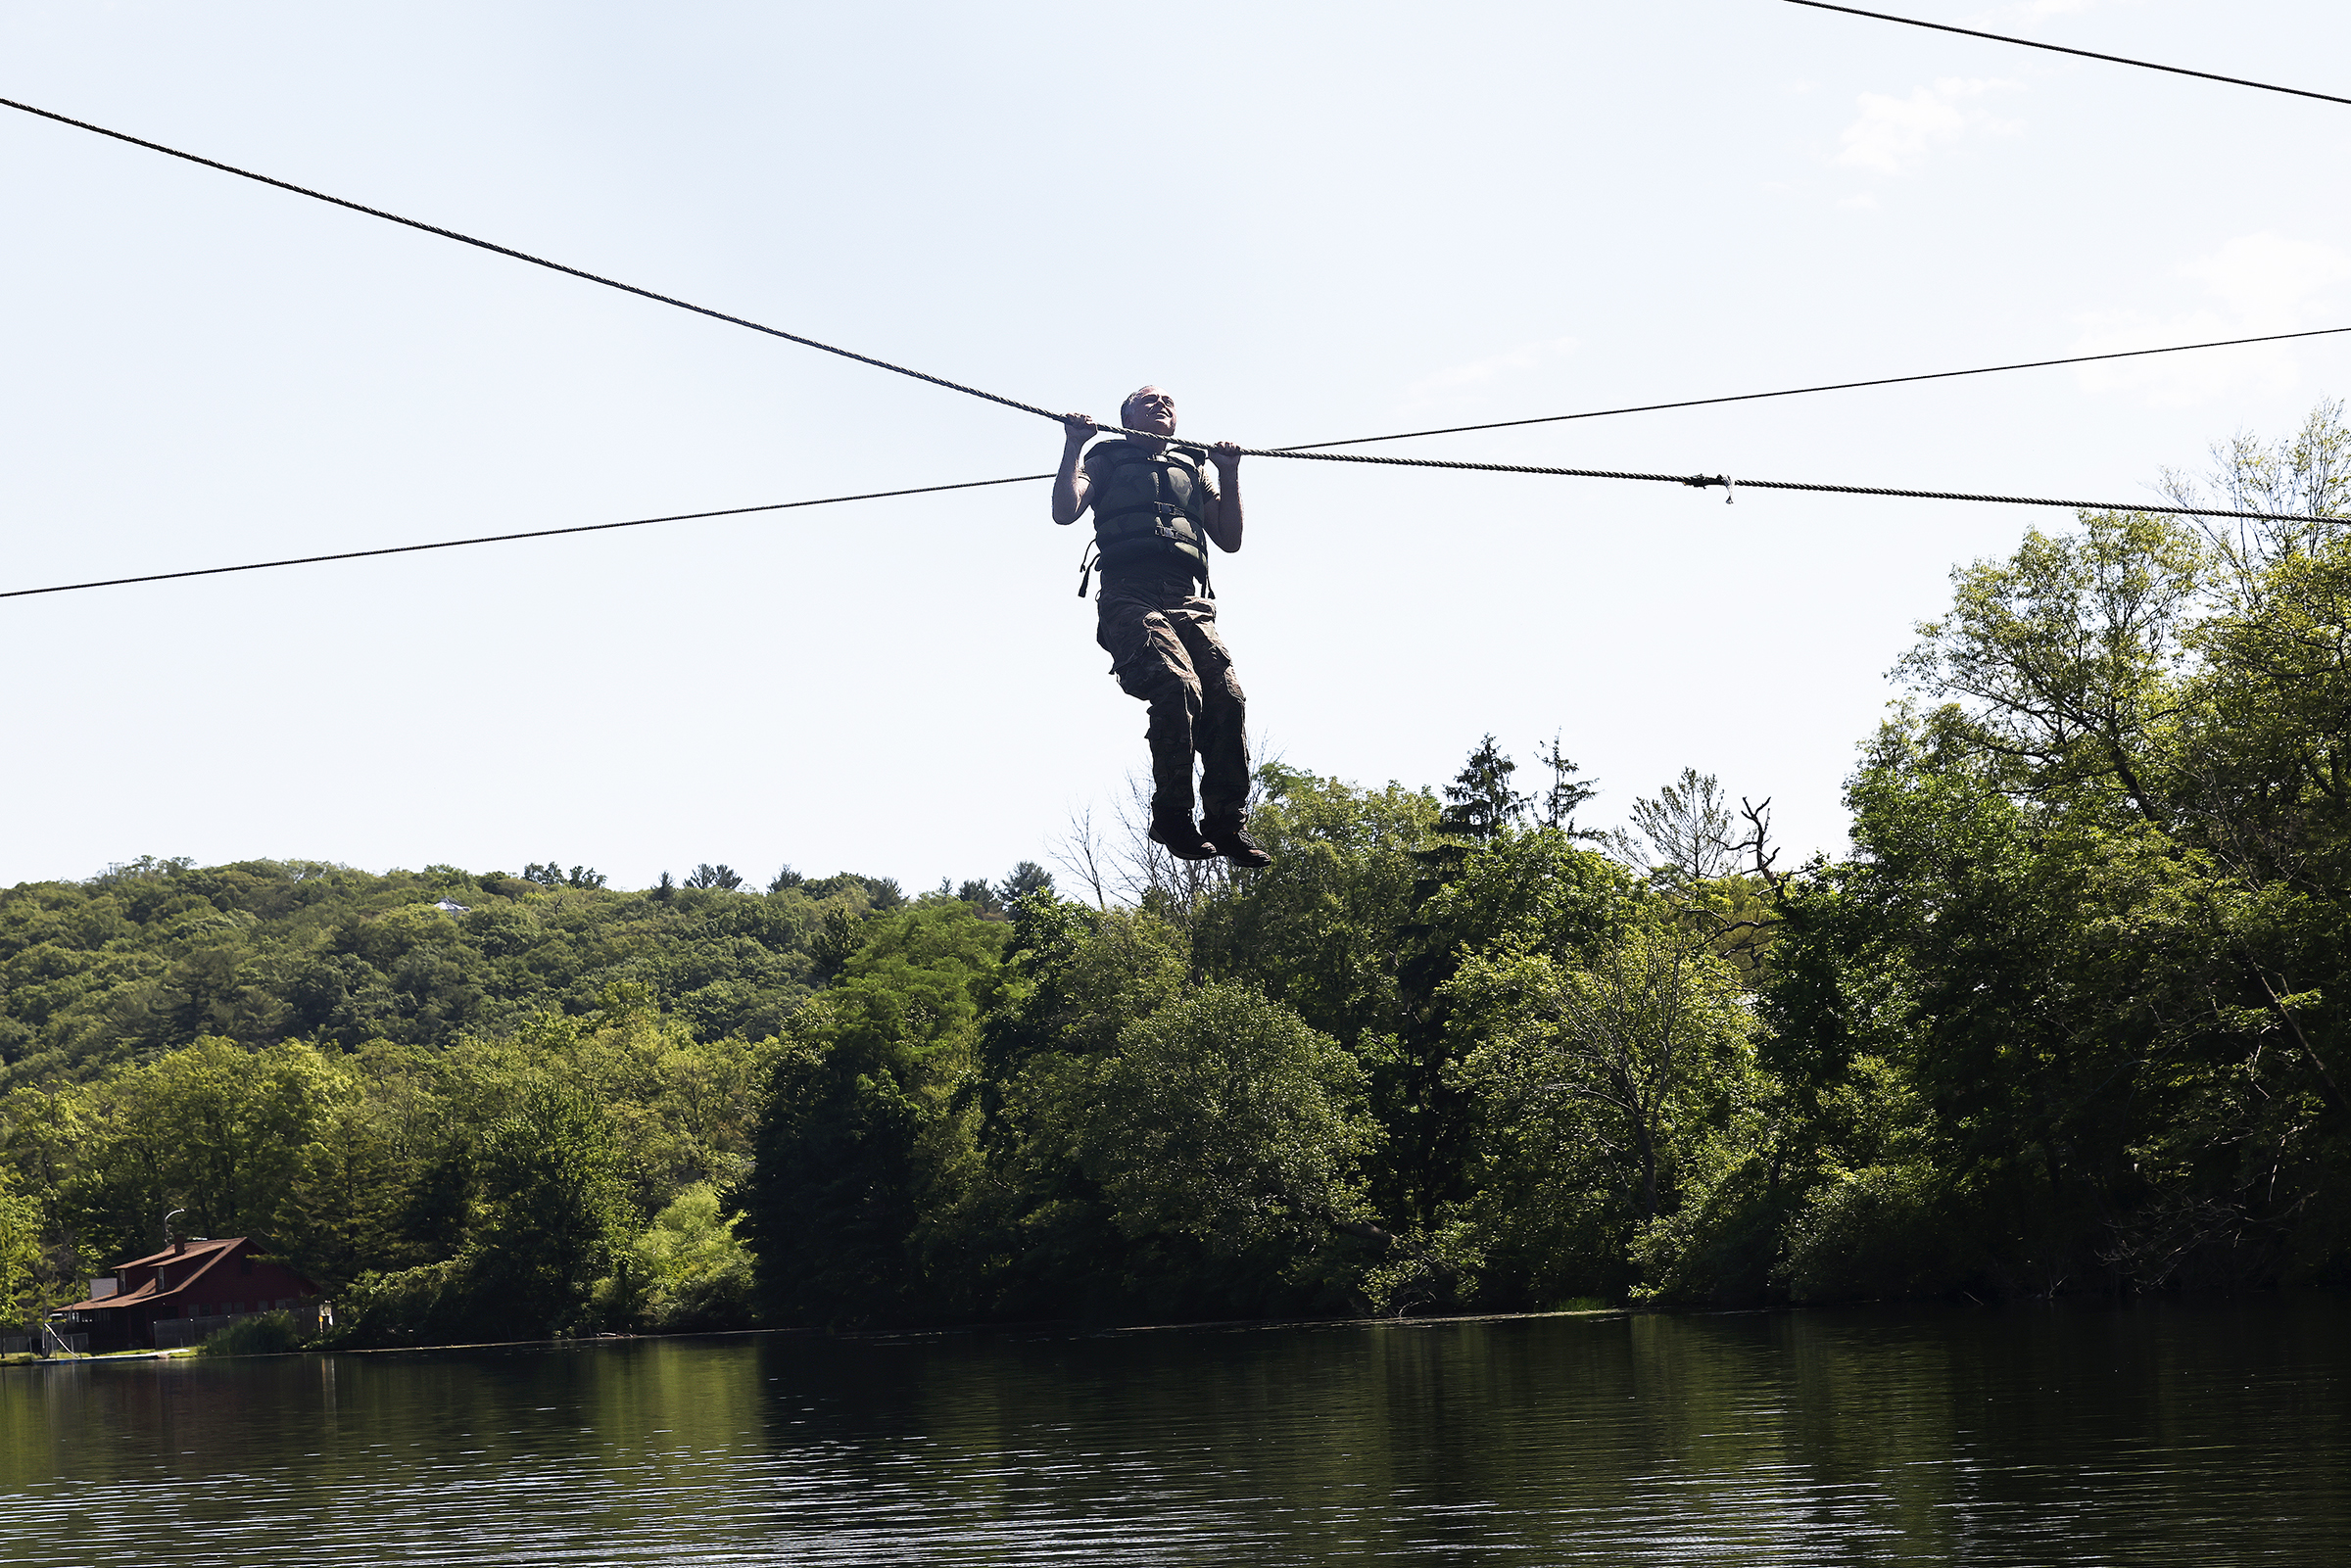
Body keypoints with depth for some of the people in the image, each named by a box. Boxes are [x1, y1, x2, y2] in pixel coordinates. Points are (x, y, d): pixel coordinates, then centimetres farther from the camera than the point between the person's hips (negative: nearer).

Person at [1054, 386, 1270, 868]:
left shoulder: (1195, 467, 32)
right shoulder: (1107, 459, 23)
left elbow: (1229, 539, 24)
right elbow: (1065, 511, 6)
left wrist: (1230, 475, 17)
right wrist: (1073, 447, 2)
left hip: (1189, 605, 4)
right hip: (1130, 598, -4)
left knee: (1228, 698, -19)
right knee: (1178, 686, -30)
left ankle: (1226, 823, -13)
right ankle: (1172, 816, -20)